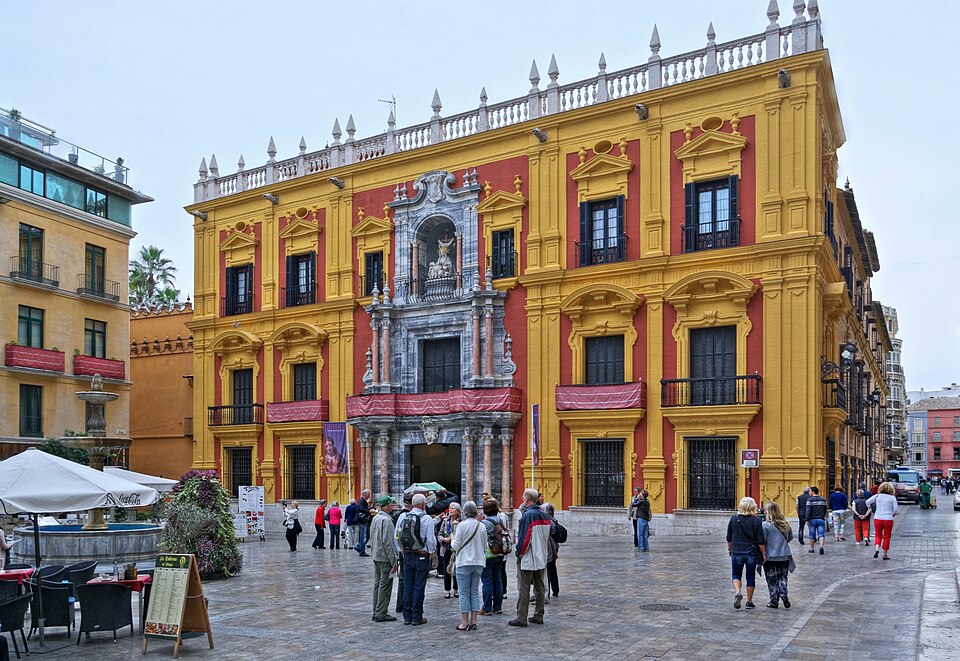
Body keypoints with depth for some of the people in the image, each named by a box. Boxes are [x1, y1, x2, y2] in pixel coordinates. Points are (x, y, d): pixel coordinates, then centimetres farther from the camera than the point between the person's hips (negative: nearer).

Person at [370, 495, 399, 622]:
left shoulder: (375, 518, 11)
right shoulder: (386, 520, -18)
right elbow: (387, 542, -21)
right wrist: (393, 561, -17)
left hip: (376, 556, 9)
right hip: (385, 557, -9)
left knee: (377, 584, 14)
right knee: (385, 586, -3)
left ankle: (376, 612, 20)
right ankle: (381, 614, -1)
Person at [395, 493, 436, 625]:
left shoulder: (402, 517, 0)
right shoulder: (426, 519, -13)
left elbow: (397, 536, 6)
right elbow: (430, 539, -12)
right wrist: (431, 551, 5)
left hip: (407, 556, 4)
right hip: (422, 556, -4)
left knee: (407, 586, 11)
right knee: (419, 587, 2)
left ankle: (407, 617, 15)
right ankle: (417, 617, 6)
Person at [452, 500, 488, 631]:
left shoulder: (462, 525, -12)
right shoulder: (482, 526, 2)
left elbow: (456, 546, -8)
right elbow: (485, 546, 10)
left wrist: (452, 540, 11)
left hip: (464, 563, -4)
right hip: (479, 562, 4)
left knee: (464, 594, 2)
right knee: (475, 592, 10)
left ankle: (465, 622, 4)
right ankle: (473, 622, 11)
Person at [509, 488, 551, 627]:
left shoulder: (527, 515, -16)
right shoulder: (544, 515, 8)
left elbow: (524, 537, -17)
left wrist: (519, 553, -7)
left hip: (528, 558, -8)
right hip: (542, 558, 8)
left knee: (524, 589, -3)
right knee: (540, 588, 13)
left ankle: (521, 618, -2)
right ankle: (539, 616, 17)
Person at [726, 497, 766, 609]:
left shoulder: (734, 518, -3)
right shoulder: (756, 520, -9)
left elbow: (729, 537, 5)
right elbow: (760, 540, -7)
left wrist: (729, 549, 20)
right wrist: (763, 554, 3)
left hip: (736, 552, 1)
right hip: (752, 553, -1)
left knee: (736, 575, 13)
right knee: (751, 577, 11)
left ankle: (738, 592, -12)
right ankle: (749, 602, 17)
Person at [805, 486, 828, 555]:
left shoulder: (810, 500, -8)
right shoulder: (823, 499, 8)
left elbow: (808, 511, -15)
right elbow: (825, 510, 16)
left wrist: (807, 520, -11)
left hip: (812, 520, -3)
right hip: (821, 519, 3)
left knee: (812, 535, 8)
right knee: (821, 534, -1)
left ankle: (811, 549, 17)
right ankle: (821, 546, -23)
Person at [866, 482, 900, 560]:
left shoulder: (877, 496, 0)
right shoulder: (892, 498, -4)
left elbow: (867, 502, -2)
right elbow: (896, 509, -6)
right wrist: (893, 514, 14)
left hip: (877, 519, 1)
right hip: (888, 519, -1)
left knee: (878, 535, 14)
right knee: (886, 537, 9)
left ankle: (877, 548, -10)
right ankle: (885, 554, 13)